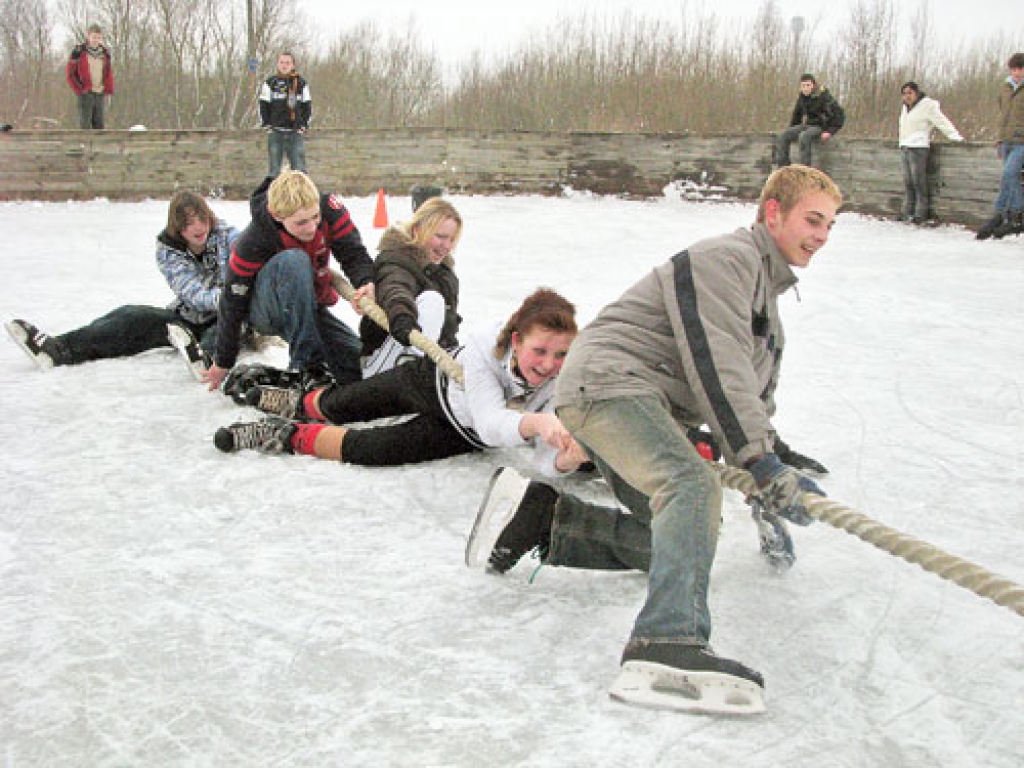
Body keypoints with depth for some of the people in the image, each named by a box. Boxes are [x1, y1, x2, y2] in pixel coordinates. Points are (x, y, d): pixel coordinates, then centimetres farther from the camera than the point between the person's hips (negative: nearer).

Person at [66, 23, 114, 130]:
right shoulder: (79, 51, -4)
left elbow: (109, 73, 19)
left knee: (99, 126, 5)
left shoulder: (105, 52, 11)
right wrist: (79, 90, -8)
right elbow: (69, 73, -2)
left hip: (100, 94, 5)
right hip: (86, 94, -5)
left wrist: (108, 91, 9)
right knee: (85, 126, -7)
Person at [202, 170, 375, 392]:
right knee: (293, 261, -38)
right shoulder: (252, 243, -28)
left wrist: (366, 282, -41)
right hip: (263, 310, -4)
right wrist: (223, 363, -10)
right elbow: (233, 302, -19)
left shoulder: (329, 209, -20)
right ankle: (305, 365, -33)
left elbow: (354, 252, -16)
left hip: (311, 307, 4)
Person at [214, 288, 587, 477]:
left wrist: (569, 456, -66)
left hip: (462, 433, 0)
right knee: (338, 406, 21)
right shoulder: (486, 348, -39)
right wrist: (535, 422, -71)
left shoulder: (561, 385, -35)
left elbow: (546, 463, -42)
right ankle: (301, 401, 58)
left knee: (369, 449, -16)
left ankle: (288, 437, 11)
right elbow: (492, 423, -51)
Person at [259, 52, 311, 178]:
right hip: (275, 132, 0)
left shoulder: (301, 83, 8)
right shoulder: (271, 82, 4)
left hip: (296, 132, 1)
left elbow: (307, 106, 12)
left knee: (299, 167, -1)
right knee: (274, 168, 3)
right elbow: (263, 106, 6)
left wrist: (304, 126, 3)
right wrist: (266, 125, -2)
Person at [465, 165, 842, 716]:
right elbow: (717, 366, -19)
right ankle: (668, 649, -49)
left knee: (675, 541, 5)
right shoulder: (727, 257, -7)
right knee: (694, 485, -33)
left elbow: (755, 394, 30)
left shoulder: (767, 296, 28)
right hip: (607, 381, -11)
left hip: (647, 411, 11)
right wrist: (761, 461, -20)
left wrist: (770, 483, 20)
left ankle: (545, 519, 5)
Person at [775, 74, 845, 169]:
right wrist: (791, 129, 15)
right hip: (806, 125, 7)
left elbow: (840, 115, -12)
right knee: (782, 137, -16)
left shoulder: (824, 97, -14)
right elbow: (796, 114, 25)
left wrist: (830, 132, -18)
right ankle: (783, 168, -21)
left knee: (804, 137, -39)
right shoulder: (801, 97, 6)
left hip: (820, 127, -7)